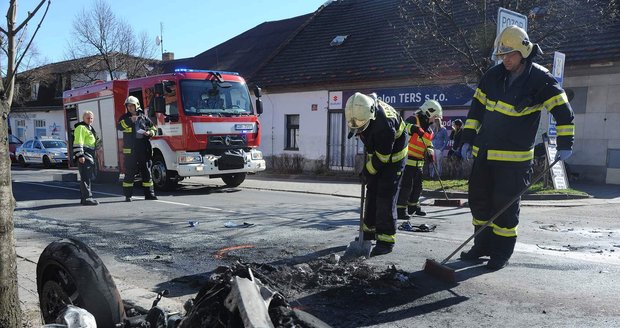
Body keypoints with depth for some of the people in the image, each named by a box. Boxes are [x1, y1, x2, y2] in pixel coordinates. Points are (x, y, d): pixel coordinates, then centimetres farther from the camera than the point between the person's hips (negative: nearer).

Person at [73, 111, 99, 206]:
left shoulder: (90, 128, 22)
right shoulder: (81, 128, -9)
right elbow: (78, 143, -18)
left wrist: (94, 155, 30)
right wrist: (80, 155, -25)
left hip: (90, 156, 11)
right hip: (84, 156, -11)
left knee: (88, 177, 13)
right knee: (85, 177, -12)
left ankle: (84, 197, 20)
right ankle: (87, 198, -14)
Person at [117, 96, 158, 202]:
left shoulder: (144, 117, 11)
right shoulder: (125, 117, 7)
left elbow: (153, 129, 17)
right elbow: (119, 126, -12)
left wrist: (150, 132, -5)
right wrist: (130, 120, -23)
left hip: (144, 150, 2)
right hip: (130, 150, -2)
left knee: (146, 172, 5)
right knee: (129, 173, -1)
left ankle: (149, 194, 11)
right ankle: (128, 195, 5)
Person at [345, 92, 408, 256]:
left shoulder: (384, 124, -38)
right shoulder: (362, 108, -15)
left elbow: (382, 157, -28)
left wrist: (367, 171, -15)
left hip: (392, 157, -8)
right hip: (376, 153, 8)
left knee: (385, 197, -11)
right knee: (371, 193, 12)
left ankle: (386, 240, -5)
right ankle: (369, 230, 25)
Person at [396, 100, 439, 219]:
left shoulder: (428, 129, 16)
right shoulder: (413, 120, -12)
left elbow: (429, 144, 19)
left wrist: (429, 152, -2)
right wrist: (414, 128, -49)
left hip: (418, 163, 9)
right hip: (407, 160, -9)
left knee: (417, 186, 18)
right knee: (406, 185, -10)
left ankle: (413, 206, 34)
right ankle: (401, 209, -2)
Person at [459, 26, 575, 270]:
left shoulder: (540, 79, -8)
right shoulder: (493, 75, 6)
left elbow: (562, 110, -6)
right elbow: (477, 107, 12)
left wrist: (565, 144, -11)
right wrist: (468, 139, 10)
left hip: (515, 157, -5)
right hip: (484, 152, 6)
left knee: (505, 205, -2)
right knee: (479, 199, 10)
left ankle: (502, 253, 13)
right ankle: (484, 245, 26)